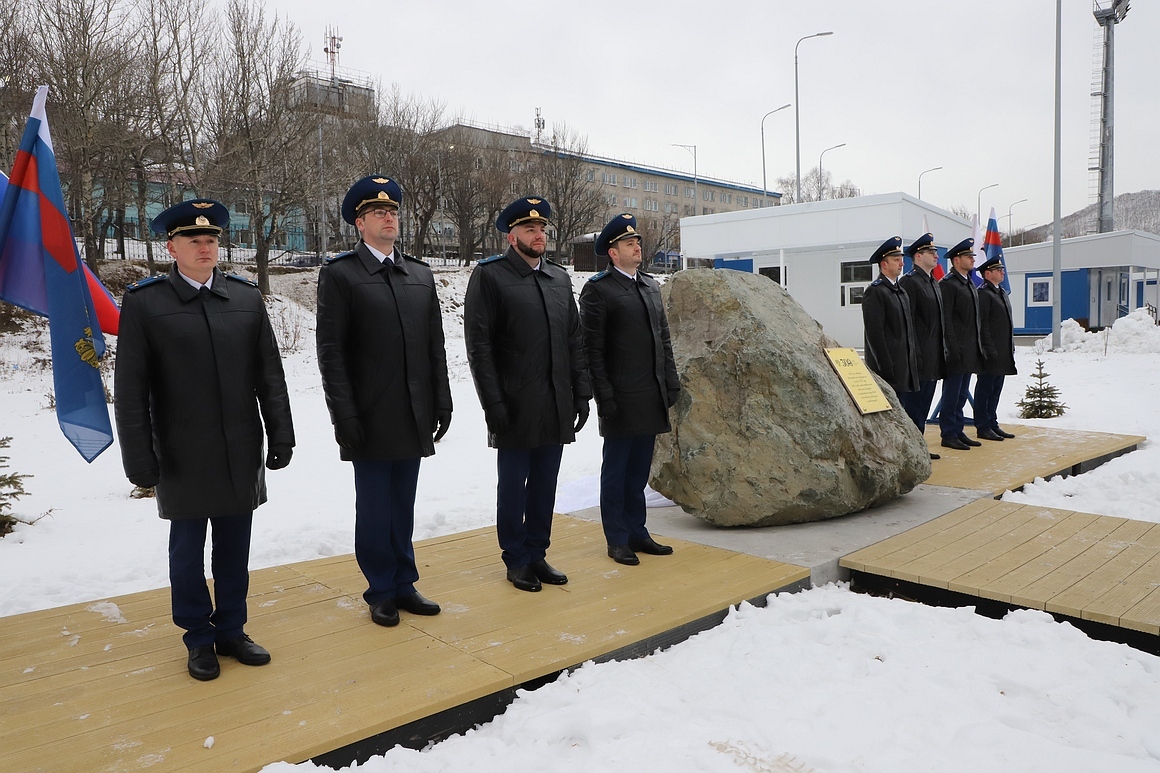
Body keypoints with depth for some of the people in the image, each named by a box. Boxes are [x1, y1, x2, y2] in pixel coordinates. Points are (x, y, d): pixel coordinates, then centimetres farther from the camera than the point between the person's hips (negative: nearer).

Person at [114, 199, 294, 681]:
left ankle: (231, 631, 29)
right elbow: (130, 390, -4)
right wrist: (138, 459, -7)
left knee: (234, 550, 12)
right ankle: (199, 639, 28)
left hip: (241, 455, 3)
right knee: (187, 551, 10)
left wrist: (281, 436, 3)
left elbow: (270, 375, 6)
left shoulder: (246, 297, 5)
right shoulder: (144, 303, -4)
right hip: (183, 459, -2)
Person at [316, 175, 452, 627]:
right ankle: (381, 592, 21)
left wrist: (442, 401, 6)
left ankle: (403, 584, 27)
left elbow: (435, 346, 12)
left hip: (414, 417, 5)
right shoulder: (339, 274, -3)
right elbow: (331, 350, -8)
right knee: (374, 509, 6)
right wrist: (343, 414, -13)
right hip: (369, 419, -4)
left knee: (403, 506, 14)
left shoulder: (421, 275, 12)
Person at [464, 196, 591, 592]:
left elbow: (574, 341, 14)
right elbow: (479, 345, -9)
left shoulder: (560, 277, 13)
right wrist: (493, 404, -13)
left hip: (556, 407, 5)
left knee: (545, 485, 13)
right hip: (514, 409, -5)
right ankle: (517, 560, 21)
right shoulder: (488, 276, -4)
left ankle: (537, 554, 27)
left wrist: (581, 393, 7)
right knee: (513, 486, 6)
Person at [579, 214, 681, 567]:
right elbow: (592, 348, -10)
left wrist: (671, 380, 10)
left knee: (639, 470, 15)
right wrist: (604, 395, -14)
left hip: (652, 396, 6)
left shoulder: (651, 285, 15)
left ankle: (637, 532, 26)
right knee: (616, 470, 5)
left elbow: (663, 337, 17)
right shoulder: (597, 289, -7)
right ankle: (617, 540, 16)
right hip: (620, 398, -6)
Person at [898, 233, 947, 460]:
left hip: (934, 359, 9)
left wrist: (943, 350, 17)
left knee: (924, 404, 13)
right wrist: (914, 354, -20)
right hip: (918, 358, -9)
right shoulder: (909, 281, -11)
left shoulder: (935, 283, 18)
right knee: (911, 404, -4)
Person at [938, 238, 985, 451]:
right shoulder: (947, 284, -11)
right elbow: (946, 320, -16)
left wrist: (978, 346, 16)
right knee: (951, 395, -3)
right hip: (957, 351, -9)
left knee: (961, 394, 13)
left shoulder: (970, 284, 18)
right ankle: (948, 435, 3)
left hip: (970, 351, 9)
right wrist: (953, 349, -20)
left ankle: (958, 431, 20)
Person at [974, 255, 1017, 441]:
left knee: (995, 390, 14)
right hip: (991, 353, -9)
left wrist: (1011, 346, 16)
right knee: (985, 389, -2)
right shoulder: (983, 293, -12)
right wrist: (990, 349, -20)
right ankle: (983, 427, 3)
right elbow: (982, 324, -17)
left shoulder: (1002, 292, 18)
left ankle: (992, 424, 22)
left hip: (1003, 353, 9)